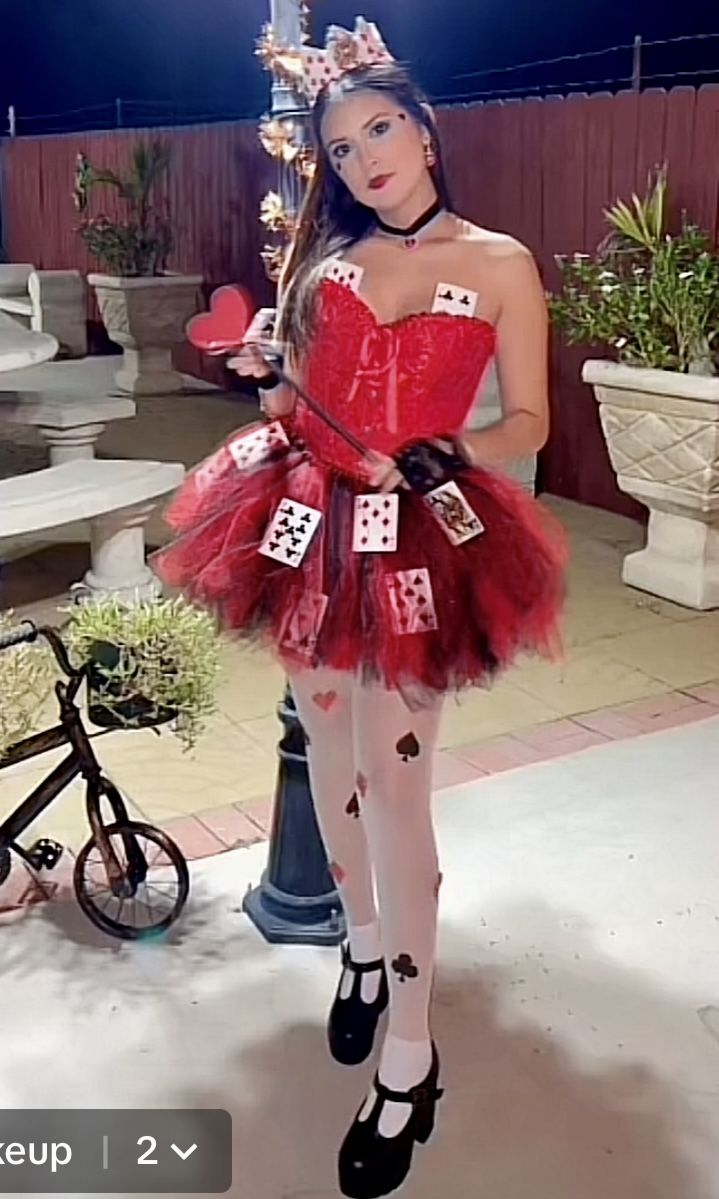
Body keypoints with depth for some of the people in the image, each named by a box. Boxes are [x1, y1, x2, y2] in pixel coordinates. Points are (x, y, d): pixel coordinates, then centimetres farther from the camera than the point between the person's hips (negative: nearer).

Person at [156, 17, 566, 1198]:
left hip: (421, 543, -4)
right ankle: (365, 949, 39)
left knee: (394, 783, -6)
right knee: (330, 760, 13)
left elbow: (528, 421, -2)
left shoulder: (500, 264, -2)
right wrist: (260, 376, -4)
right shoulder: (325, 260, 9)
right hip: (314, 528, 5)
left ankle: (411, 1061, 9)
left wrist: (454, 456, -21)